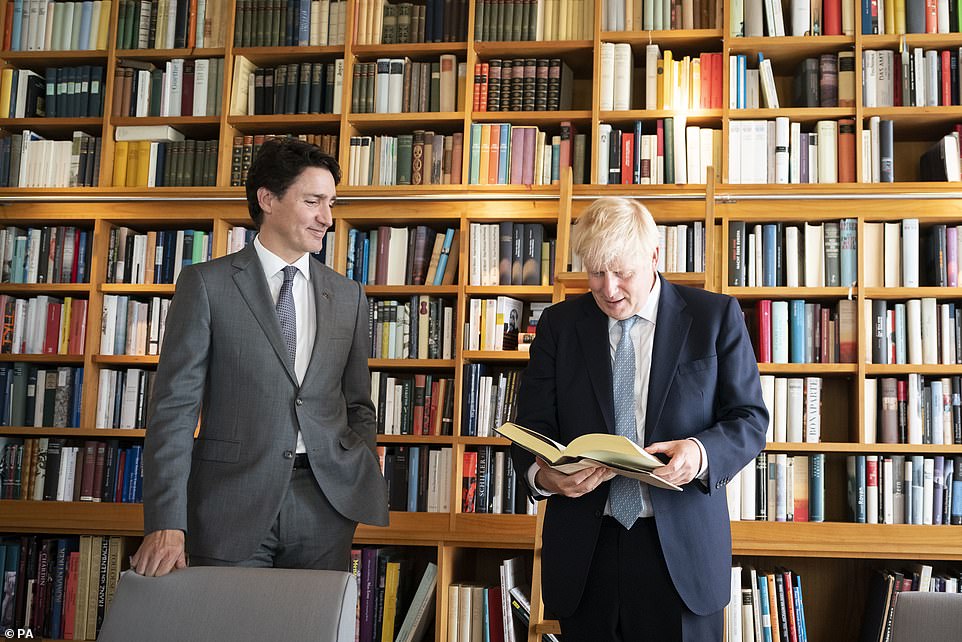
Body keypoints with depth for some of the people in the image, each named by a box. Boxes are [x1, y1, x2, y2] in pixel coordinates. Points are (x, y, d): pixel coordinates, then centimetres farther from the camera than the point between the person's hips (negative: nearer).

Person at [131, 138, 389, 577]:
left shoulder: (348, 297, 10)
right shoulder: (205, 284, -1)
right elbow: (174, 405, -6)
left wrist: (364, 485, 0)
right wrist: (167, 523, -13)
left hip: (325, 505, 3)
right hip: (231, 503, -3)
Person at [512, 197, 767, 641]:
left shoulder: (715, 316, 0)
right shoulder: (559, 324, 6)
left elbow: (749, 419, 1)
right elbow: (533, 425, 5)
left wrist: (701, 452, -21)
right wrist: (542, 474, -18)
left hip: (680, 549, -1)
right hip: (583, 552, 2)